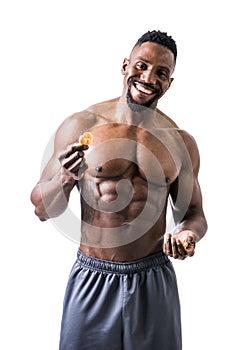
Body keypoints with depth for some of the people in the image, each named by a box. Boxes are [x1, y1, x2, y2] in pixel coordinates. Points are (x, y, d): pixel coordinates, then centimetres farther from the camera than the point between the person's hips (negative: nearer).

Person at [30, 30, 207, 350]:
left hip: (154, 283, 2)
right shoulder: (80, 126, -7)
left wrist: (188, 233, -12)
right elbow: (42, 209, -3)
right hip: (92, 281, -1)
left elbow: (193, 214, 10)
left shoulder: (181, 141, 0)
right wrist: (64, 180, -23)